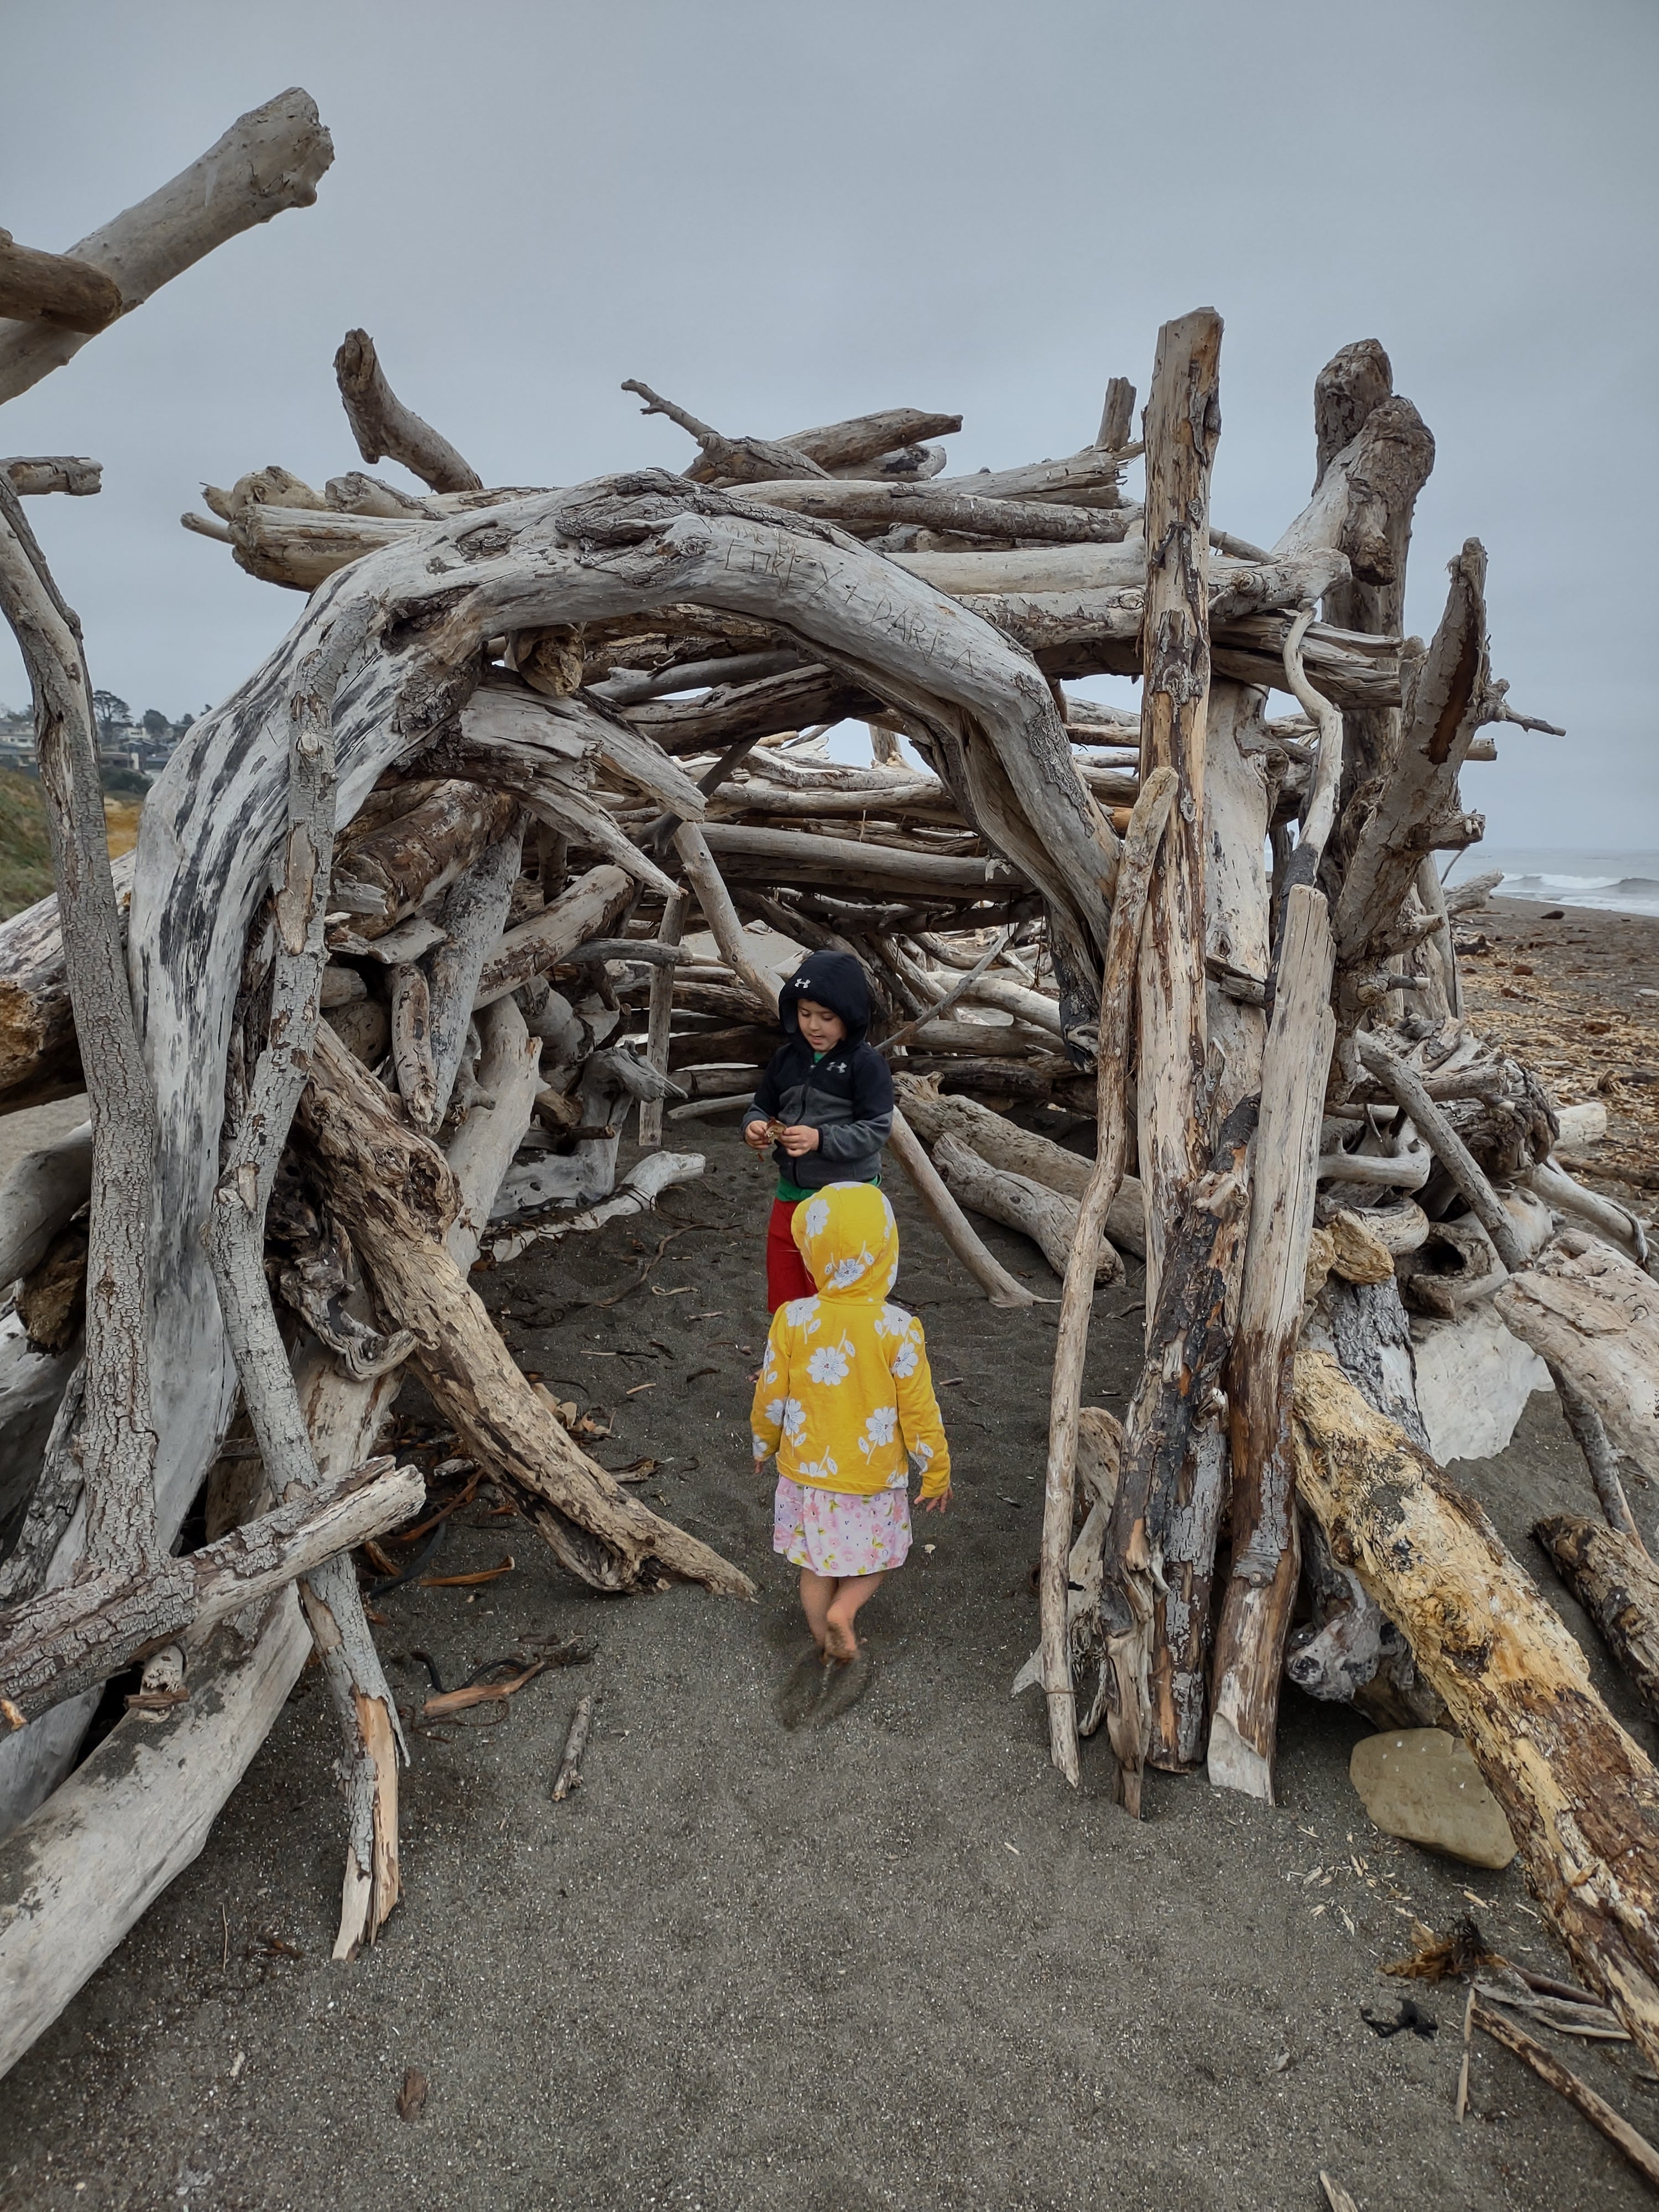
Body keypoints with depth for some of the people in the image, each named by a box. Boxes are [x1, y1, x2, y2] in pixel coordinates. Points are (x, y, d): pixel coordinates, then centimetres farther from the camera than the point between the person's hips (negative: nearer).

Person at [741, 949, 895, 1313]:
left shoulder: (866, 1064, -13)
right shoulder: (786, 1057, 3)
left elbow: (876, 1129, -18)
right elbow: (762, 1106, 12)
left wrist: (820, 1140, -29)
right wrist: (754, 1126, -11)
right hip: (790, 1196, 6)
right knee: (784, 1294, 19)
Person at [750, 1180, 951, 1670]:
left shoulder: (793, 1319, -18)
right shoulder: (898, 1329, -22)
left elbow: (770, 1398, -6)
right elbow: (919, 1412, -13)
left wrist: (763, 1445, 15)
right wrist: (937, 1473, 3)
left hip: (807, 1470, 2)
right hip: (875, 1477, -1)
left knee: (816, 1565, 22)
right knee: (878, 1556, 23)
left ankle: (825, 1642, 33)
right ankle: (844, 1609, 2)